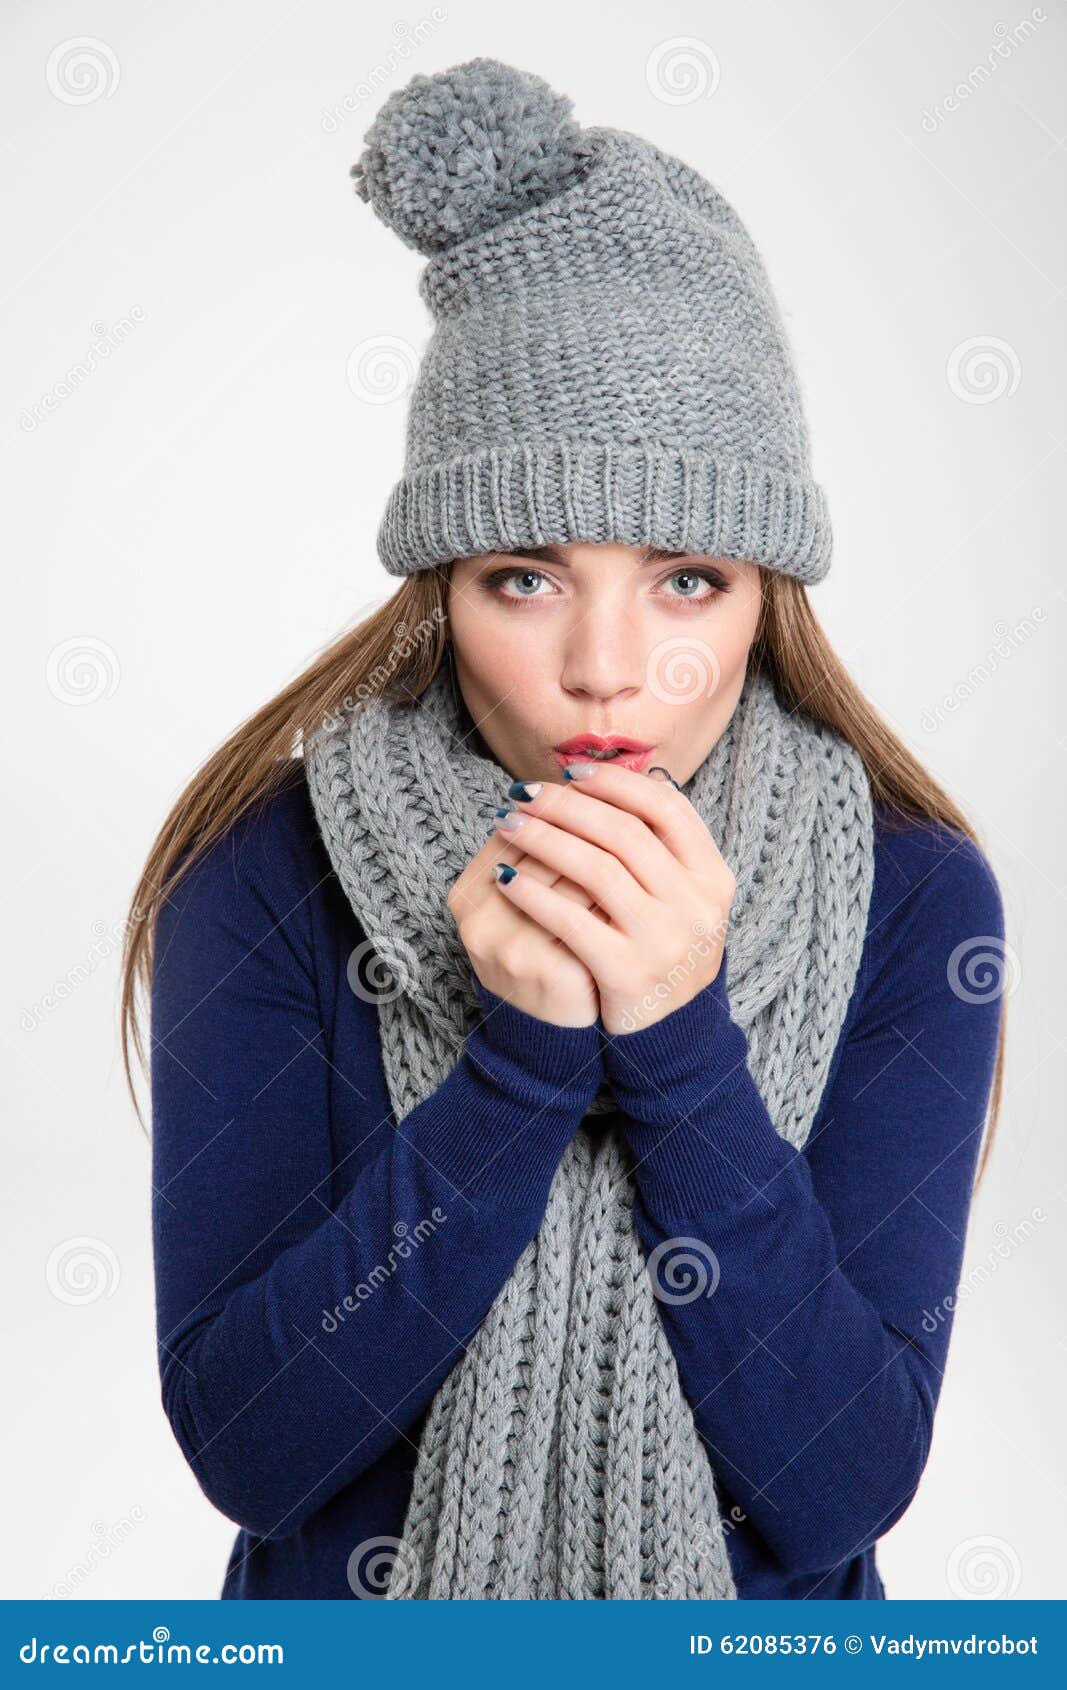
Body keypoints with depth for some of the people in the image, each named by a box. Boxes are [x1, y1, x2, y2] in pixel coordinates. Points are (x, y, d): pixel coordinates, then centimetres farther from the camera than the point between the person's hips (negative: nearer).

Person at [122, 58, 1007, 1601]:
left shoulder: (910, 898, -17)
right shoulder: (267, 876, -18)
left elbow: (841, 1492, -19)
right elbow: (242, 1446, -19)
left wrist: (679, 1040, -31)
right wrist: (524, 1053, -30)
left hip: (762, 1625, 1)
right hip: (348, 1600, 0)